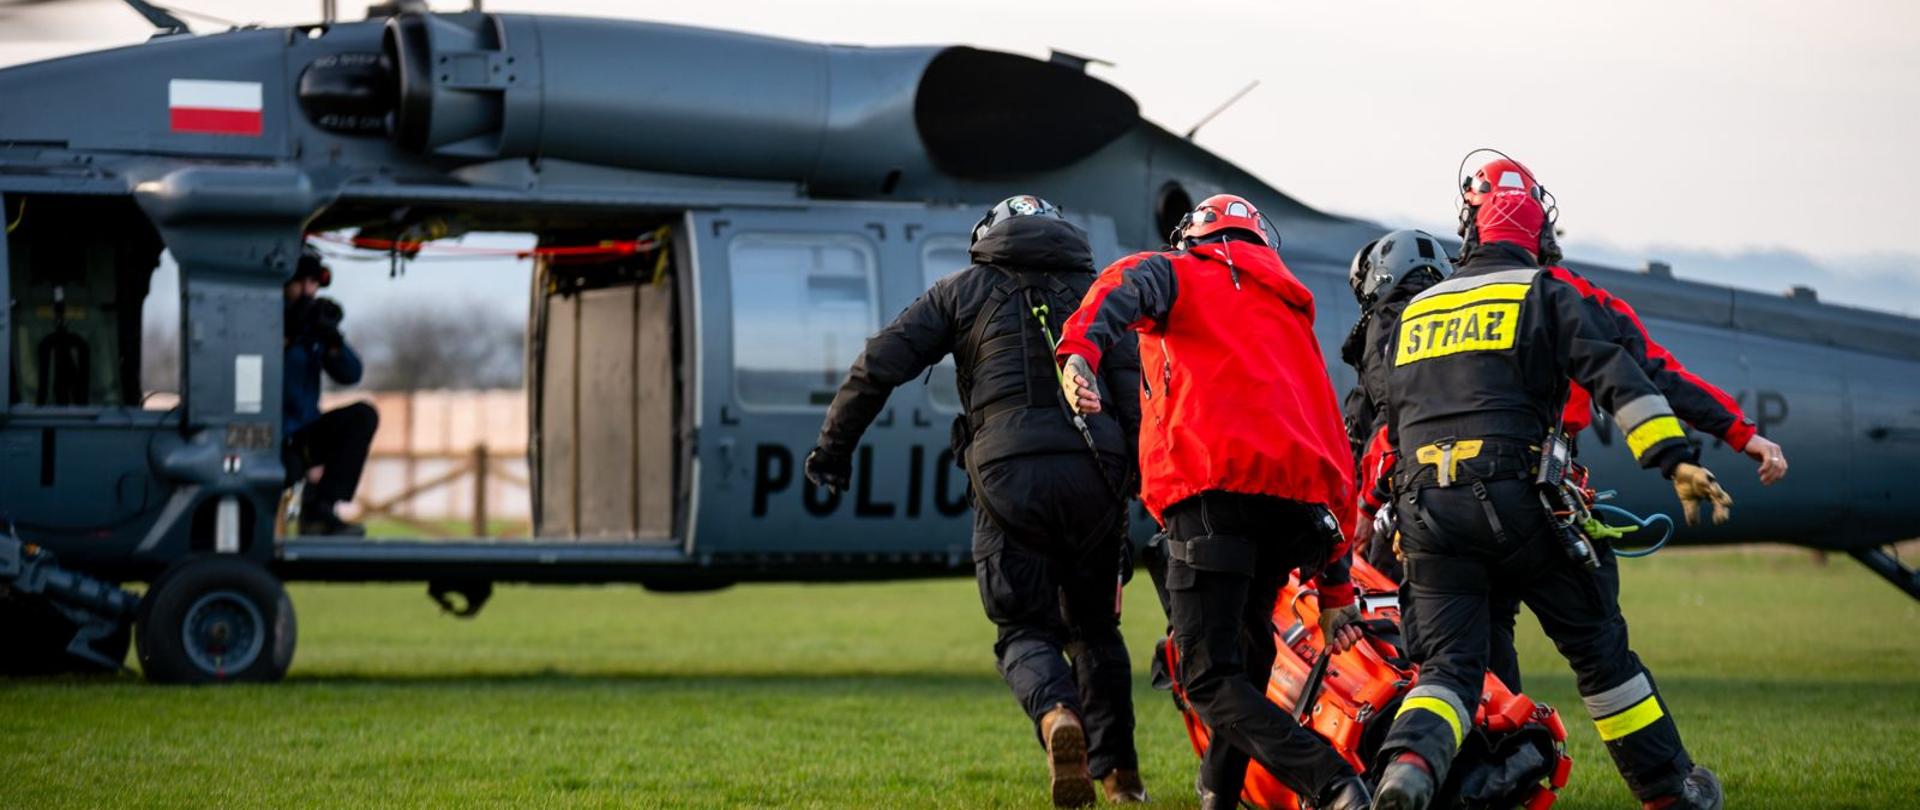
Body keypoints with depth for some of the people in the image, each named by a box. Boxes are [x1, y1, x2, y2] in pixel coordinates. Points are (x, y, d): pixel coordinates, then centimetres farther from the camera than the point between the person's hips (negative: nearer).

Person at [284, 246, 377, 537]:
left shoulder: (315, 322, 9)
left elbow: (350, 375, 0)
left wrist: (333, 341, -19)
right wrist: (288, 334, -33)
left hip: (302, 436, 6)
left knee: (363, 415, -15)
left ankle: (320, 507, -18)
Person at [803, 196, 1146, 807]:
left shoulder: (966, 291, 17)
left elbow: (882, 363, 8)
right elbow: (1136, 386, 6)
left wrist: (834, 447, 16)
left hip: (1007, 476, -2)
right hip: (1093, 475, 2)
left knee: (1025, 629, 4)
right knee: (1093, 624, 19)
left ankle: (1057, 714, -28)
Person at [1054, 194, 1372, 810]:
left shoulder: (1180, 273, 19)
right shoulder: (1292, 314, 34)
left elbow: (1126, 288, -8)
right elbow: (1332, 440, 31)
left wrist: (1079, 352, -29)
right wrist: (1334, 587, 32)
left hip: (1216, 486, -6)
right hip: (1300, 498, 6)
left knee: (1209, 677, -6)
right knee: (1246, 642, 29)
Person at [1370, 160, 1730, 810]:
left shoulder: (1415, 311, 21)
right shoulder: (1547, 295, 6)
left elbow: (1395, 422, 27)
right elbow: (1615, 378, -8)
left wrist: (1400, 521, 36)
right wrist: (1675, 459, -14)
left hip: (1425, 507, 4)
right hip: (1513, 499, -3)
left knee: (1449, 665, 2)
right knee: (1597, 646, 11)